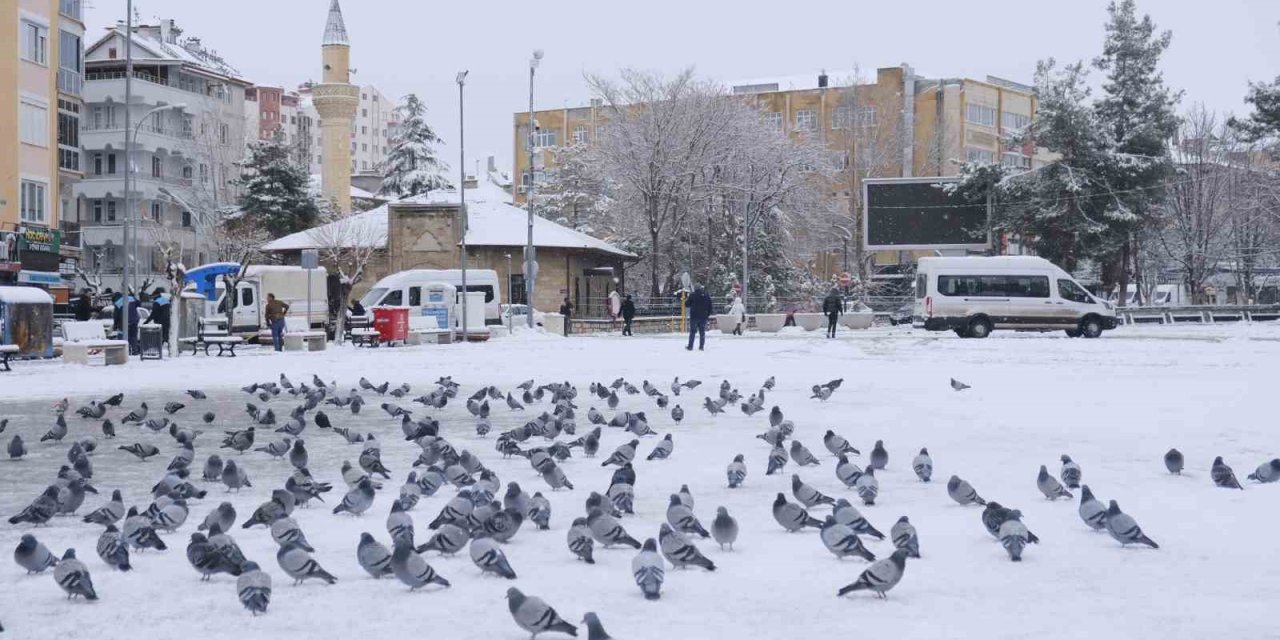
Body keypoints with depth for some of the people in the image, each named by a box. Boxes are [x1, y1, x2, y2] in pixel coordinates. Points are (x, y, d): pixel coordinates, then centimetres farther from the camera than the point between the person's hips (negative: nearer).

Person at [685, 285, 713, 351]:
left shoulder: (693, 295, -9)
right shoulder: (707, 296, 5)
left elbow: (687, 304, -4)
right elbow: (710, 307, 8)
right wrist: (708, 314, 15)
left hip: (694, 317, -3)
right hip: (703, 317, 3)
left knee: (692, 332, 3)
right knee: (702, 332, 8)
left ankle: (690, 346, 4)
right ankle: (701, 346, 7)